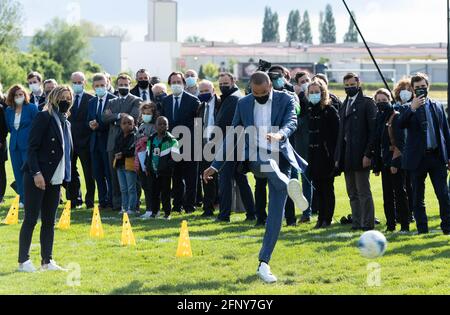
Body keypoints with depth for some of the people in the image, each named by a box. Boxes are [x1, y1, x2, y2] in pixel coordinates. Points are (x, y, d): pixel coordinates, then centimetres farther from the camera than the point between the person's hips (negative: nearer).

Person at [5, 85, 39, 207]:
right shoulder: (9, 110, 8)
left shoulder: (31, 108, -6)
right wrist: (16, 135, 12)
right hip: (14, 145, 5)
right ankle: (23, 199, 13)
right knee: (18, 173, 6)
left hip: (28, 145, -5)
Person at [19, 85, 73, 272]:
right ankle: (23, 261, 3)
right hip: (37, 177, -7)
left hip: (55, 180, 7)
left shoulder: (66, 123, 15)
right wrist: (36, 173, -20)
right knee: (31, 219, -3)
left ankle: (47, 260, 12)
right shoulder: (44, 117, -8)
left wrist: (65, 178, 12)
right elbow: (32, 147, -13)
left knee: (49, 221, 8)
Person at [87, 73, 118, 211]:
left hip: (108, 141, -6)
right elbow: (88, 121, 16)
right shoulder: (91, 102, 15)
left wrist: (99, 126, -17)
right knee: (98, 174, 8)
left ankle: (111, 202, 2)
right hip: (95, 142, 6)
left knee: (110, 174, -3)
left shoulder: (114, 100, -6)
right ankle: (102, 201, 15)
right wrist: (90, 124, -7)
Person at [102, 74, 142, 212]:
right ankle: (117, 203, 10)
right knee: (115, 174, 5)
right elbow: (104, 118, 1)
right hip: (113, 142, 4)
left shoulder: (136, 101, 4)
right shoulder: (111, 102, 18)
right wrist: (119, 115, -12)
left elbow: (133, 117, -13)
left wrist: (113, 118, -5)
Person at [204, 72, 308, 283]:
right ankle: (290, 187, -62)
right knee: (268, 162, -38)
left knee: (276, 213, -8)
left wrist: (280, 134, -44)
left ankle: (263, 264, -4)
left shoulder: (286, 100, -1)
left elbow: (292, 122, -19)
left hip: (279, 157, -2)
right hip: (255, 156, 2)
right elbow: (232, 135, 13)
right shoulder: (244, 104, 8)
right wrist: (215, 166, 12)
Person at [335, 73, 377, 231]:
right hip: (347, 156, 7)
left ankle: (367, 223, -1)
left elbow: (373, 129, -10)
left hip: (360, 155, -7)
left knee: (363, 192, -5)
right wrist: (338, 157, 13)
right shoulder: (344, 105, 18)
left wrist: (368, 154, -16)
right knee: (352, 193, 9)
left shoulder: (367, 102, -4)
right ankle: (357, 222, 13)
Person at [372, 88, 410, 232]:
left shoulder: (396, 117, -7)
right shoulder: (379, 118, 14)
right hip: (384, 161, 7)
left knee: (399, 192, -4)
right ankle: (390, 224, 13)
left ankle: (405, 224, 0)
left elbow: (400, 142, -12)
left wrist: (396, 162, -17)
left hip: (396, 161, -7)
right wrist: (376, 165, 13)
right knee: (387, 194, 7)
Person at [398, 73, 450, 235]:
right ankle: (422, 231, 11)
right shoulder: (409, 109, 2)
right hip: (417, 158, -2)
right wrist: (412, 108, -27)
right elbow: (400, 124, -18)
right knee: (418, 199, 4)